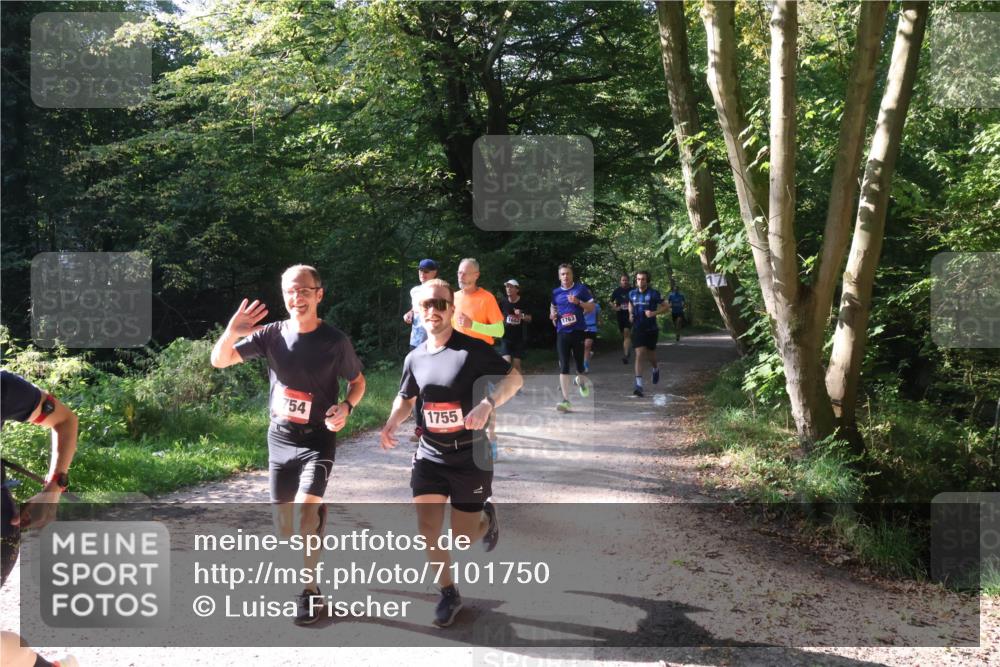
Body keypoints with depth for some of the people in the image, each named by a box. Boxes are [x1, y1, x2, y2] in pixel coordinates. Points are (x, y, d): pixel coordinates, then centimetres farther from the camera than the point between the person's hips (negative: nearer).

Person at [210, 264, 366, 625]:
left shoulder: (335, 340, -11)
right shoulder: (271, 334, -5)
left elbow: (358, 382, 3)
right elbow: (219, 361, -8)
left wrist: (345, 407, -19)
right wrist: (232, 332, -30)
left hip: (317, 439, -3)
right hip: (279, 438, 4)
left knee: (306, 511, -20)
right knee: (284, 522, 12)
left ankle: (307, 590, -4)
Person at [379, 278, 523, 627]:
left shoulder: (472, 348, -13)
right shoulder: (415, 358, 1)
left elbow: (514, 378, -11)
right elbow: (405, 397, 18)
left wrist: (487, 404, -29)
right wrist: (391, 424, -3)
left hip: (470, 456, -3)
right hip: (429, 455, 4)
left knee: (462, 538, 2)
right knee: (427, 528, -5)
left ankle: (486, 516, 39)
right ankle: (448, 593, 18)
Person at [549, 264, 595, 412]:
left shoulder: (581, 289, 1)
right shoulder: (555, 292, 10)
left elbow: (592, 307, 1)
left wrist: (578, 302, -15)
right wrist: (553, 315, 5)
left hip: (578, 331, -2)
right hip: (562, 332, 2)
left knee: (579, 363, 6)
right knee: (563, 366, -7)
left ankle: (582, 381, 43)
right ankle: (566, 400, -9)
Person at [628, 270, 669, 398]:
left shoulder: (653, 294, -9)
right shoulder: (632, 294, 3)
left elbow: (666, 306, -4)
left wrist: (654, 313, -19)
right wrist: (630, 314, 5)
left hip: (651, 330, -1)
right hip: (638, 329, 1)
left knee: (650, 355, 13)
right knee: (639, 355, -11)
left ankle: (655, 369, 49)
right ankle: (639, 385, -14)